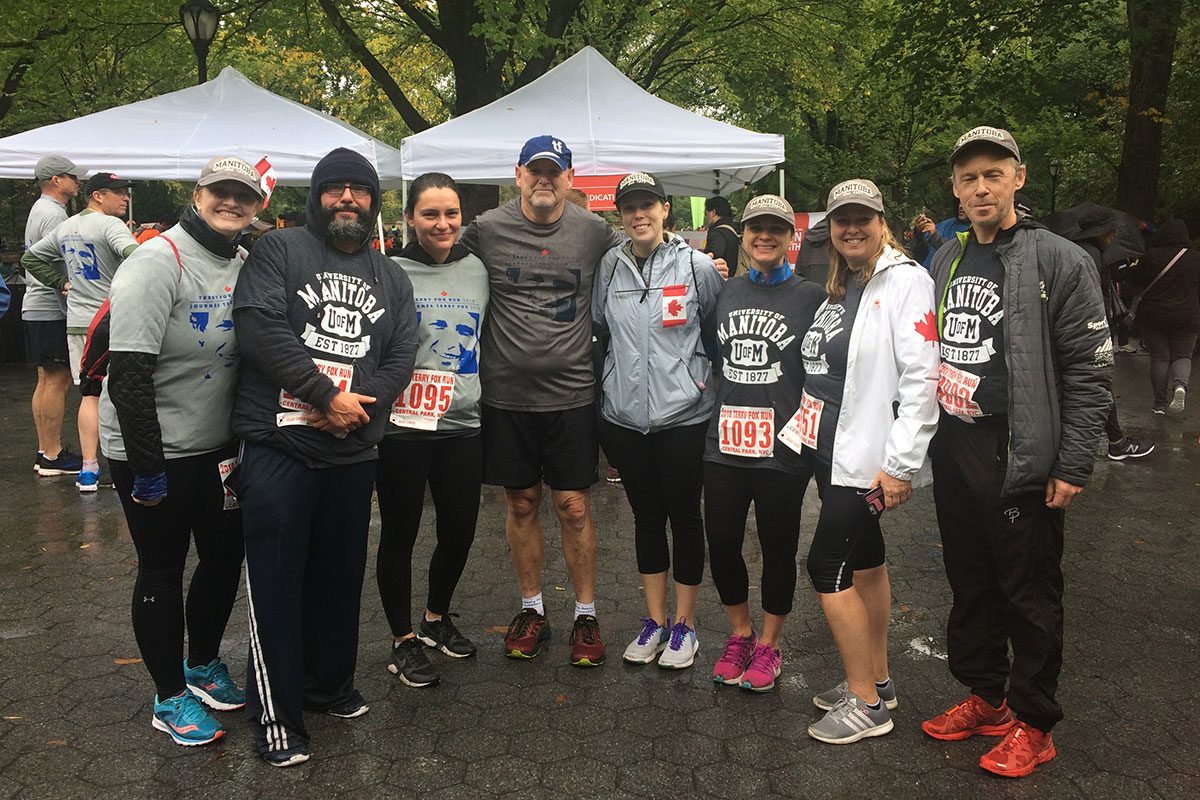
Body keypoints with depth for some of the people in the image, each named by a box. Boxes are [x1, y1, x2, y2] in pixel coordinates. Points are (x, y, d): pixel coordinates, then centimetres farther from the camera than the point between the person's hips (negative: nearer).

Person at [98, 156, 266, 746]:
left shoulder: (246, 264, 5)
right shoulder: (158, 261, -18)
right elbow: (128, 371, -22)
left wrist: (245, 442, 11)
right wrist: (146, 465, -21)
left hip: (218, 446, 7)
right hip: (153, 451, -7)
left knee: (226, 557, 15)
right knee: (162, 570, 6)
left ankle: (203, 664, 39)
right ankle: (170, 698, 23)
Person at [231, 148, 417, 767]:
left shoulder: (390, 278, 16)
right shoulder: (279, 250, 1)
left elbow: (401, 356, 6)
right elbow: (260, 328, -14)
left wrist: (359, 404, -12)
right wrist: (328, 396, -16)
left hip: (353, 452, 5)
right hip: (278, 444, -4)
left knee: (340, 575, 15)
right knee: (276, 579, 0)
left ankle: (328, 684, 33)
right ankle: (274, 712, 13)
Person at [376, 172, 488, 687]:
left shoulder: (477, 270, 8)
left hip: (462, 424, 4)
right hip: (404, 427, -4)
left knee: (460, 531, 11)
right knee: (400, 534, 7)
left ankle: (436, 619, 36)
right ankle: (403, 641, 24)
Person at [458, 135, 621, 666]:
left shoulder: (594, 231, 2)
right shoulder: (486, 229, 0)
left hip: (571, 393, -1)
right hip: (506, 394, 1)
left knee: (574, 507, 3)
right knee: (521, 503, 11)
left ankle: (586, 615, 20)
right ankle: (532, 609, 28)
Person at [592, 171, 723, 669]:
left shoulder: (697, 266, -5)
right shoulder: (610, 266, 3)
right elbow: (597, 326, 16)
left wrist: (705, 376, 2)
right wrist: (611, 376, 12)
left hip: (683, 414, -3)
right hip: (625, 416, 3)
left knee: (684, 516, 7)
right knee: (646, 517, 14)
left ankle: (685, 624, 23)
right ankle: (655, 621, 28)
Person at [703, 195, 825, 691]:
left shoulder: (810, 296, -2)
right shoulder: (725, 292, 11)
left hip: (781, 447, -4)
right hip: (724, 444, 4)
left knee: (778, 547, 8)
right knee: (721, 543, 8)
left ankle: (768, 645, 27)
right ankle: (740, 634, 30)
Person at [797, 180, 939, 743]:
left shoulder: (904, 282, -12)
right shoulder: (839, 290, 14)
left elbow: (921, 378, -19)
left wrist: (900, 464, -21)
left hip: (868, 458, -8)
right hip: (832, 452, 8)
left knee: (827, 568, -6)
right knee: (865, 563, 16)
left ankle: (866, 703, 8)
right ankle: (877, 680, 30)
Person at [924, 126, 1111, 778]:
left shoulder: (1059, 262, -8)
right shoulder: (945, 261, 11)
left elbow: (1090, 370, -11)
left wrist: (1072, 466, -14)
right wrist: (923, 438, 14)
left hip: (1020, 458, -6)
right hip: (952, 452, 6)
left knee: (1029, 594, 6)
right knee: (968, 583, 17)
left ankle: (1032, 723, 22)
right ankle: (985, 696, 34)